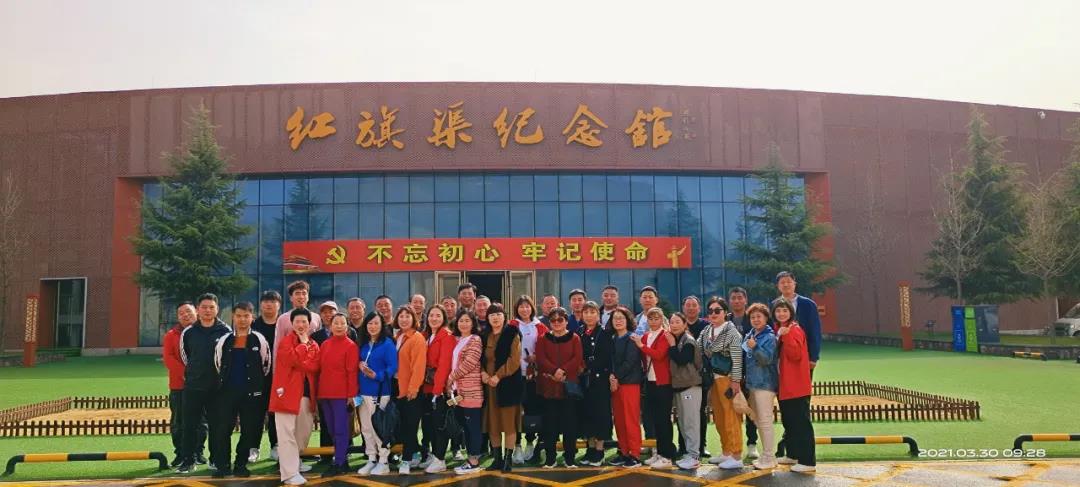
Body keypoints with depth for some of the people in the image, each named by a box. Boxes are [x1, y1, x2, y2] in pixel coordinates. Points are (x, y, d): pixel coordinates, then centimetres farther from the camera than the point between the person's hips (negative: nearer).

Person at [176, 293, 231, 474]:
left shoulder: (225, 331, -2)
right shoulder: (188, 332, 3)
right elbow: (184, 356, 15)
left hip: (217, 386, -1)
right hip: (192, 386, 1)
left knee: (217, 425, 6)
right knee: (189, 425, 4)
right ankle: (188, 461, 13)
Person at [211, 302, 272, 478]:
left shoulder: (259, 340, 0)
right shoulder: (224, 341, 6)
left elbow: (266, 366, 7)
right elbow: (218, 364, 17)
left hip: (251, 392, -1)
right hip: (227, 391, 1)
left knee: (249, 430, 4)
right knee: (223, 429, -1)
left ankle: (241, 464, 16)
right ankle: (222, 465, 9)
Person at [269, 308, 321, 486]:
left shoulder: (314, 345, 13)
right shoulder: (285, 341, -4)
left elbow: (314, 367, 0)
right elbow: (295, 360, -18)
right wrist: (303, 344, -6)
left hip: (306, 393, 7)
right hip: (287, 391, -6)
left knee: (305, 430, 14)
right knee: (287, 433, -8)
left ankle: (293, 461, 35)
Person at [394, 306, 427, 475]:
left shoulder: (418, 338, -9)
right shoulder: (397, 338, 12)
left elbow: (419, 366, -15)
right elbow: (393, 363, 15)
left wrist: (413, 387, -19)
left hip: (411, 390, -7)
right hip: (399, 389, 7)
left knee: (409, 426, -1)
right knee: (404, 425, 11)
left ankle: (406, 460, 4)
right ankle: (416, 453, 23)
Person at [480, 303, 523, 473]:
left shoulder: (512, 335, -3)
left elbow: (514, 360, -11)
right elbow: (479, 358, 12)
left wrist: (498, 376, -17)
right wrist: (482, 372, -8)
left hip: (508, 384, -5)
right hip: (489, 384, 5)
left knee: (508, 422, -2)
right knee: (492, 422, 6)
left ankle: (508, 458, 4)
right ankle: (497, 458, 15)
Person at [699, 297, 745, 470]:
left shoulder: (731, 332, -9)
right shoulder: (705, 333, 10)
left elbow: (737, 359, -12)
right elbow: (703, 356, 13)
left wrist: (735, 382, -15)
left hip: (727, 379, -7)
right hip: (713, 379, 7)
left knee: (731, 417, -5)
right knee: (719, 418, 12)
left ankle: (736, 457, 0)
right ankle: (726, 453, 23)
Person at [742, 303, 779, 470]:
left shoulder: (769, 337, -10)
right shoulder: (749, 336, 12)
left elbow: (767, 359, -21)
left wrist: (755, 347, -32)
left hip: (765, 383, -8)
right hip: (752, 383, 9)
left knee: (765, 421, -7)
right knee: (758, 421, 14)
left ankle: (769, 458, 0)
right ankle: (766, 455, 23)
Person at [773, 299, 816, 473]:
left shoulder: (795, 330, -13)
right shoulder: (778, 330, 13)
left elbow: (795, 354, -23)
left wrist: (785, 336, -31)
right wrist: (778, 337, 3)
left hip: (797, 385, -9)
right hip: (784, 384, 9)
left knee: (801, 422, -7)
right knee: (788, 421, 17)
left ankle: (808, 461, -4)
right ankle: (792, 454, 29)